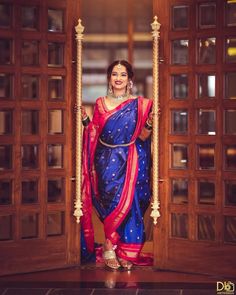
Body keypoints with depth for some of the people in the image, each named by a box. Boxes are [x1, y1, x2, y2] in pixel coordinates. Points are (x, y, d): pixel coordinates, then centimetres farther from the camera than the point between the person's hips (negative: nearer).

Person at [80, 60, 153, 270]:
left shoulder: (138, 104, 4)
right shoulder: (100, 103, 9)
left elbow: (142, 137, 0)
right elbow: (93, 134, 8)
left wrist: (149, 123, -17)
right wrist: (85, 119, -6)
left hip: (129, 161, -1)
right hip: (106, 161, 1)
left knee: (127, 202, -4)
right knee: (111, 202, -7)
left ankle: (126, 252, 8)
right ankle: (110, 250, 5)